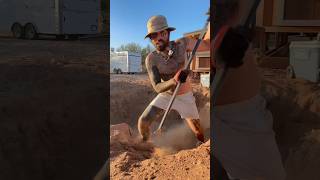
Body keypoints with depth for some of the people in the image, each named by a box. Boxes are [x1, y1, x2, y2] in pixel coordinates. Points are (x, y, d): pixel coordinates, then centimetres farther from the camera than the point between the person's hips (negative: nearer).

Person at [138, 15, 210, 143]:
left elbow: (207, 45, -6)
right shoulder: (151, 59, -21)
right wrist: (174, 80, -48)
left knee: (199, 134, 5)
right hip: (165, 96, 0)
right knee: (143, 122, -8)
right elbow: (157, 87, -28)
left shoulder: (182, 44, -19)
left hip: (185, 97, 0)